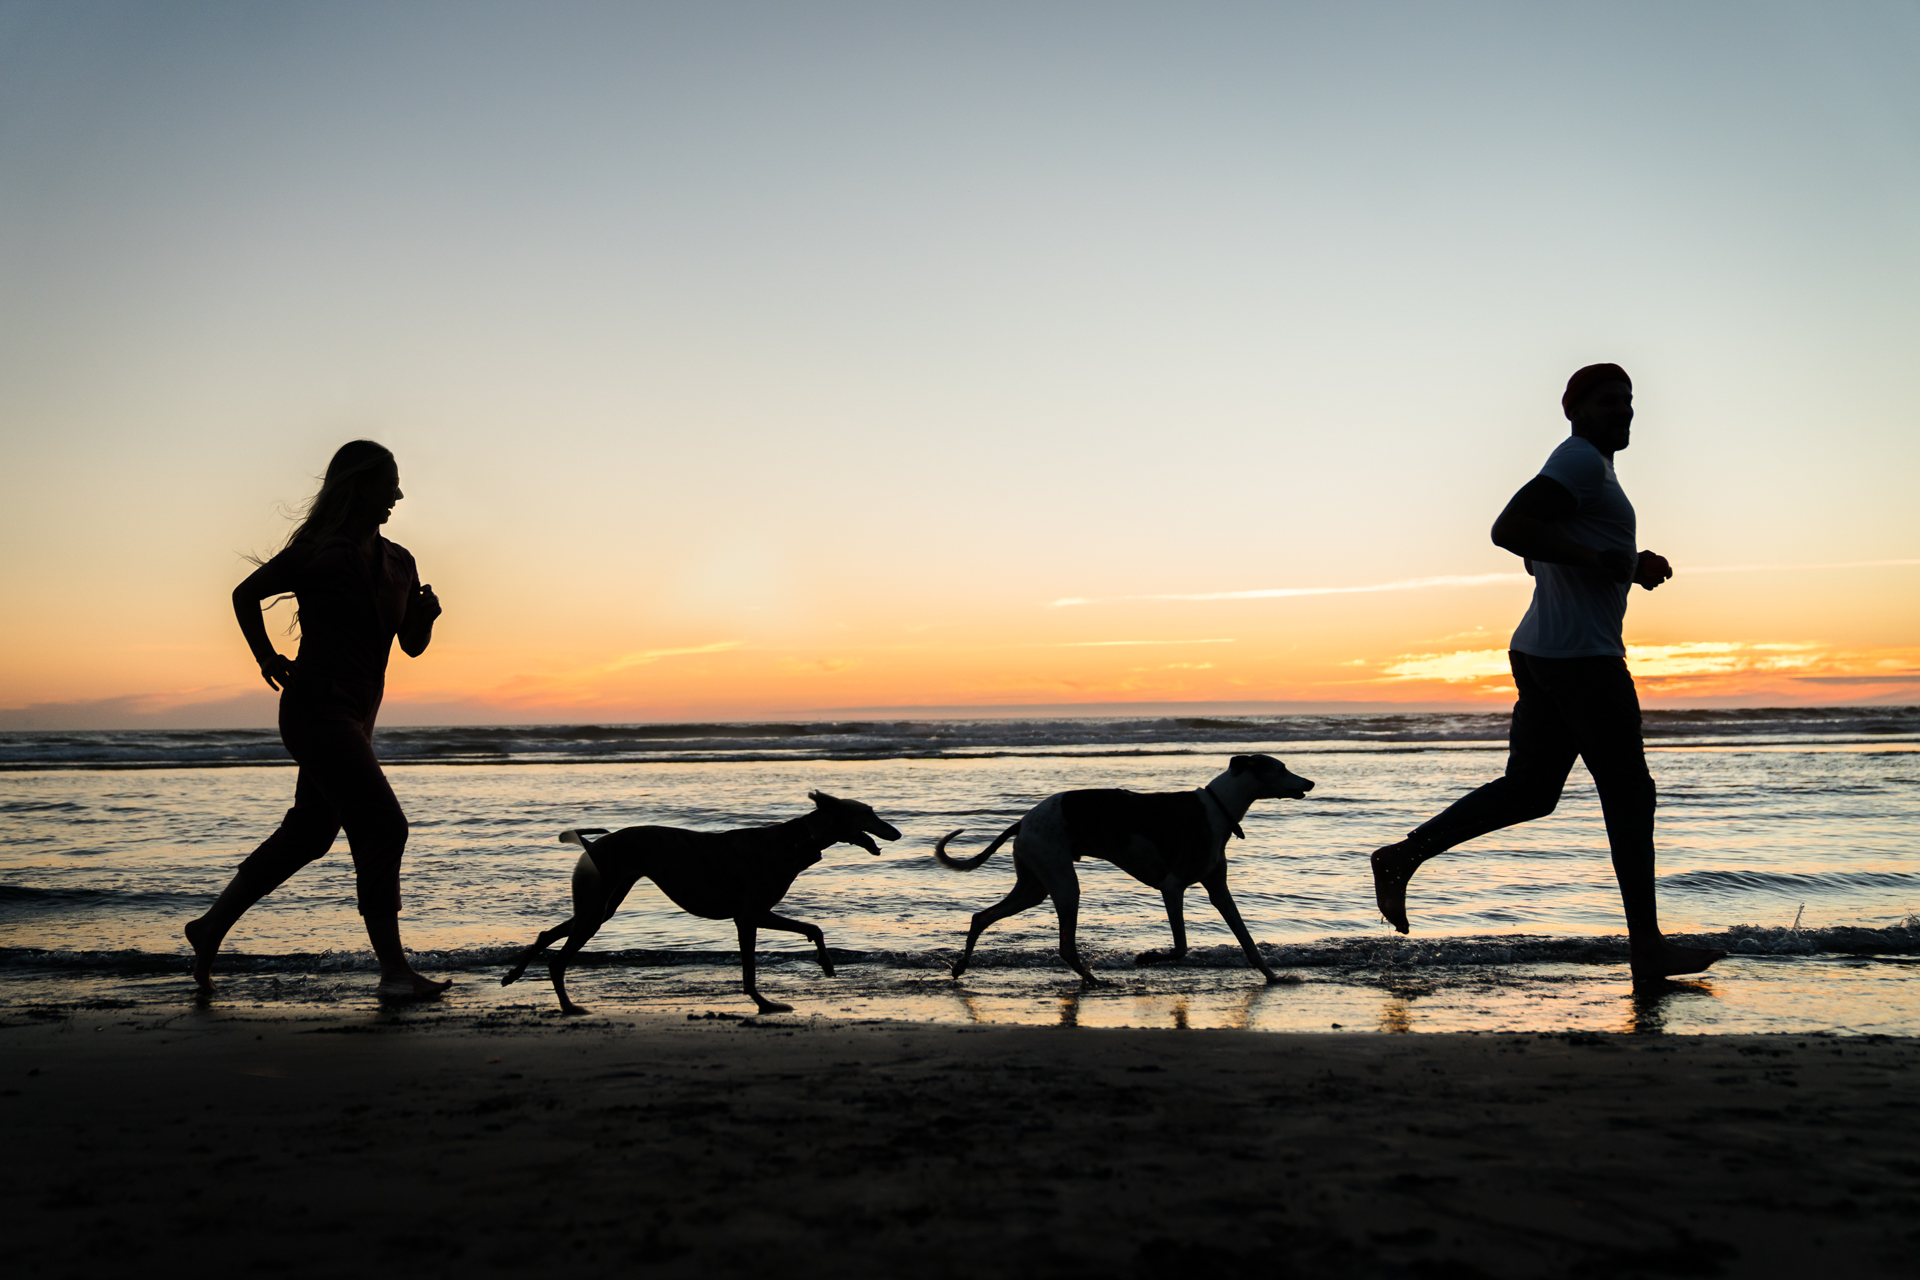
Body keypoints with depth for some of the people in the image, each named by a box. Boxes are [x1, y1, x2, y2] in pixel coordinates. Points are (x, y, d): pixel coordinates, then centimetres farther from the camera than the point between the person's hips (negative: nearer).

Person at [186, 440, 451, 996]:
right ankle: (394, 970, -9)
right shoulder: (316, 552, -9)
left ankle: (211, 928, 30)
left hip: (354, 715, 9)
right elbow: (245, 595, 5)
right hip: (317, 706, -9)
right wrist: (267, 658, 0)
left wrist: (426, 612, -7)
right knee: (383, 826, -13)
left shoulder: (398, 562, 10)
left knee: (309, 831, 15)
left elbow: (412, 645, 12)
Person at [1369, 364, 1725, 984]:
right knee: (1629, 795, -2)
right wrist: (1595, 559, -22)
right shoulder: (1581, 459, -11)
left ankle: (1404, 854, 6)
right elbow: (1507, 529, -23)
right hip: (1581, 656, -10)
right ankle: (1648, 947, 5)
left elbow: (1544, 564, 29)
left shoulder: (1589, 468, 22)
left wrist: (1628, 568, 19)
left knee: (1527, 791, 11)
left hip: (1541, 653, 10)